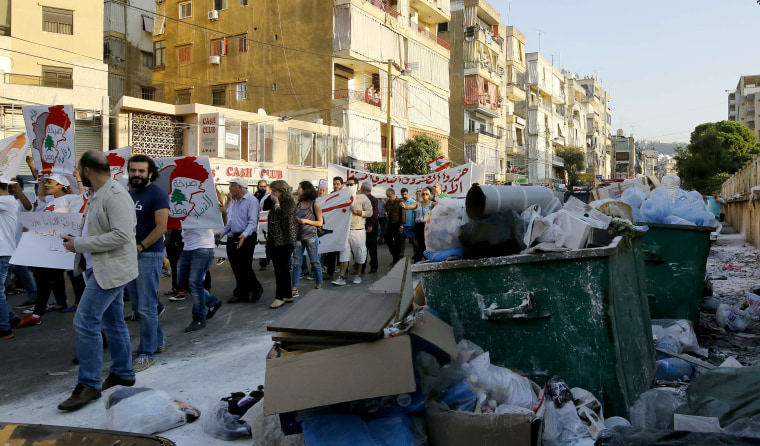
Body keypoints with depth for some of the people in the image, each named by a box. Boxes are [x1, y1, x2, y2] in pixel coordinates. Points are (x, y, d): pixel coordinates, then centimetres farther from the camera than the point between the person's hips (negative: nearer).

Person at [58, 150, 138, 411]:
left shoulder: (115, 195, -18)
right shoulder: (99, 195, 14)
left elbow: (121, 235, -26)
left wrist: (80, 244, -20)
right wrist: (77, 240, 8)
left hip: (111, 269, -10)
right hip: (103, 268, 10)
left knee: (85, 322, -12)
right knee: (112, 323, 16)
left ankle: (88, 384, -3)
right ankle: (123, 374, 28)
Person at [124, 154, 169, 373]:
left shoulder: (157, 194, -9)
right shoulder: (129, 194, 15)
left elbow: (161, 227, -15)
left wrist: (139, 247, -19)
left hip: (149, 256, -8)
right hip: (129, 256, 8)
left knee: (146, 306, -5)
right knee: (138, 303, 15)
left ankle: (147, 353, 3)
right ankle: (157, 341, 29)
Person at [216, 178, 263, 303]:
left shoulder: (252, 201, -10)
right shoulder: (234, 202, 18)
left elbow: (253, 222, -18)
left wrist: (244, 235, -31)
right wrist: (222, 232, 11)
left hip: (246, 238, -8)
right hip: (233, 238, 8)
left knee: (244, 267, -7)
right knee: (236, 268, 8)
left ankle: (256, 289, 15)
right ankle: (241, 294, 16)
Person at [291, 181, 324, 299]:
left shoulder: (314, 205, -5)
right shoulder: (298, 204, 10)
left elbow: (320, 222, -4)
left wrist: (306, 221, -14)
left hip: (310, 237, -5)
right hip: (298, 236, 5)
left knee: (314, 262, 6)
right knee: (296, 263, 2)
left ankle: (319, 285, 19)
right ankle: (294, 289, 3)